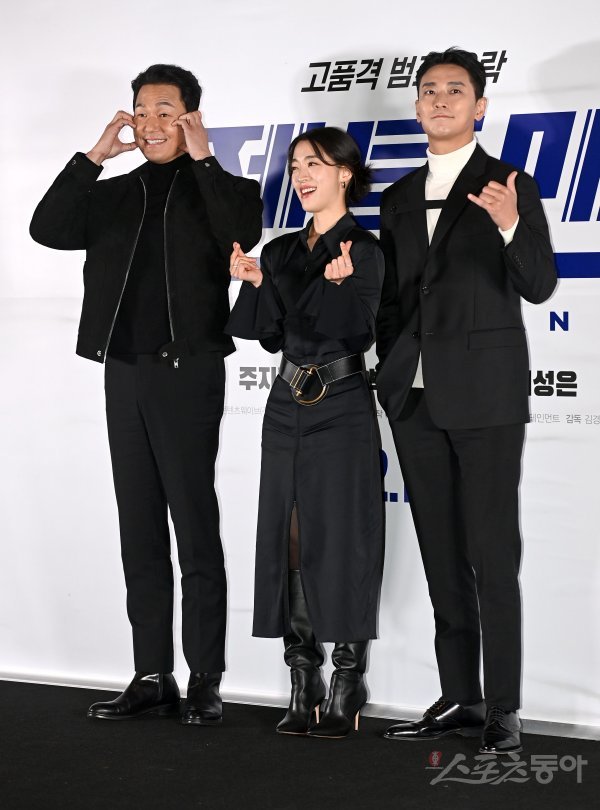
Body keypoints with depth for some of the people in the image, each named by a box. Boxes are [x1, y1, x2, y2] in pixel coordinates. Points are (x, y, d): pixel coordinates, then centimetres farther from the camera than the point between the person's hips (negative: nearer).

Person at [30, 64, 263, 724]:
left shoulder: (217, 186, 3)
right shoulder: (114, 194, 16)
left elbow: (243, 234, -18)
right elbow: (47, 229, 2)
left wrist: (202, 158, -12)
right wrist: (94, 156, 0)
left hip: (187, 371, -5)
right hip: (123, 371, 5)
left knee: (196, 530, -2)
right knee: (139, 532, 8)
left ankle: (204, 681, 3)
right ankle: (151, 676, 14)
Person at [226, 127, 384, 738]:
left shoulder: (363, 250, -4)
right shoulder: (281, 252, 13)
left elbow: (358, 333, -12)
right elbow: (272, 336, 11)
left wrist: (340, 285, -28)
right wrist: (256, 283, -3)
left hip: (341, 409, -6)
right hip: (287, 407, 6)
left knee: (341, 539, -5)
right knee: (286, 538, 4)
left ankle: (346, 688, 2)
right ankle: (302, 685, 10)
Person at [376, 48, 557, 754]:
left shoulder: (509, 187, -1)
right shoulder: (399, 198, 15)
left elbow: (538, 287, -10)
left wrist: (511, 227, -27)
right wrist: (391, 373, 8)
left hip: (485, 396, -5)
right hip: (416, 398, 5)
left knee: (493, 553, -5)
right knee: (441, 554, 9)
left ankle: (502, 709, -1)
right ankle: (459, 697, 16)